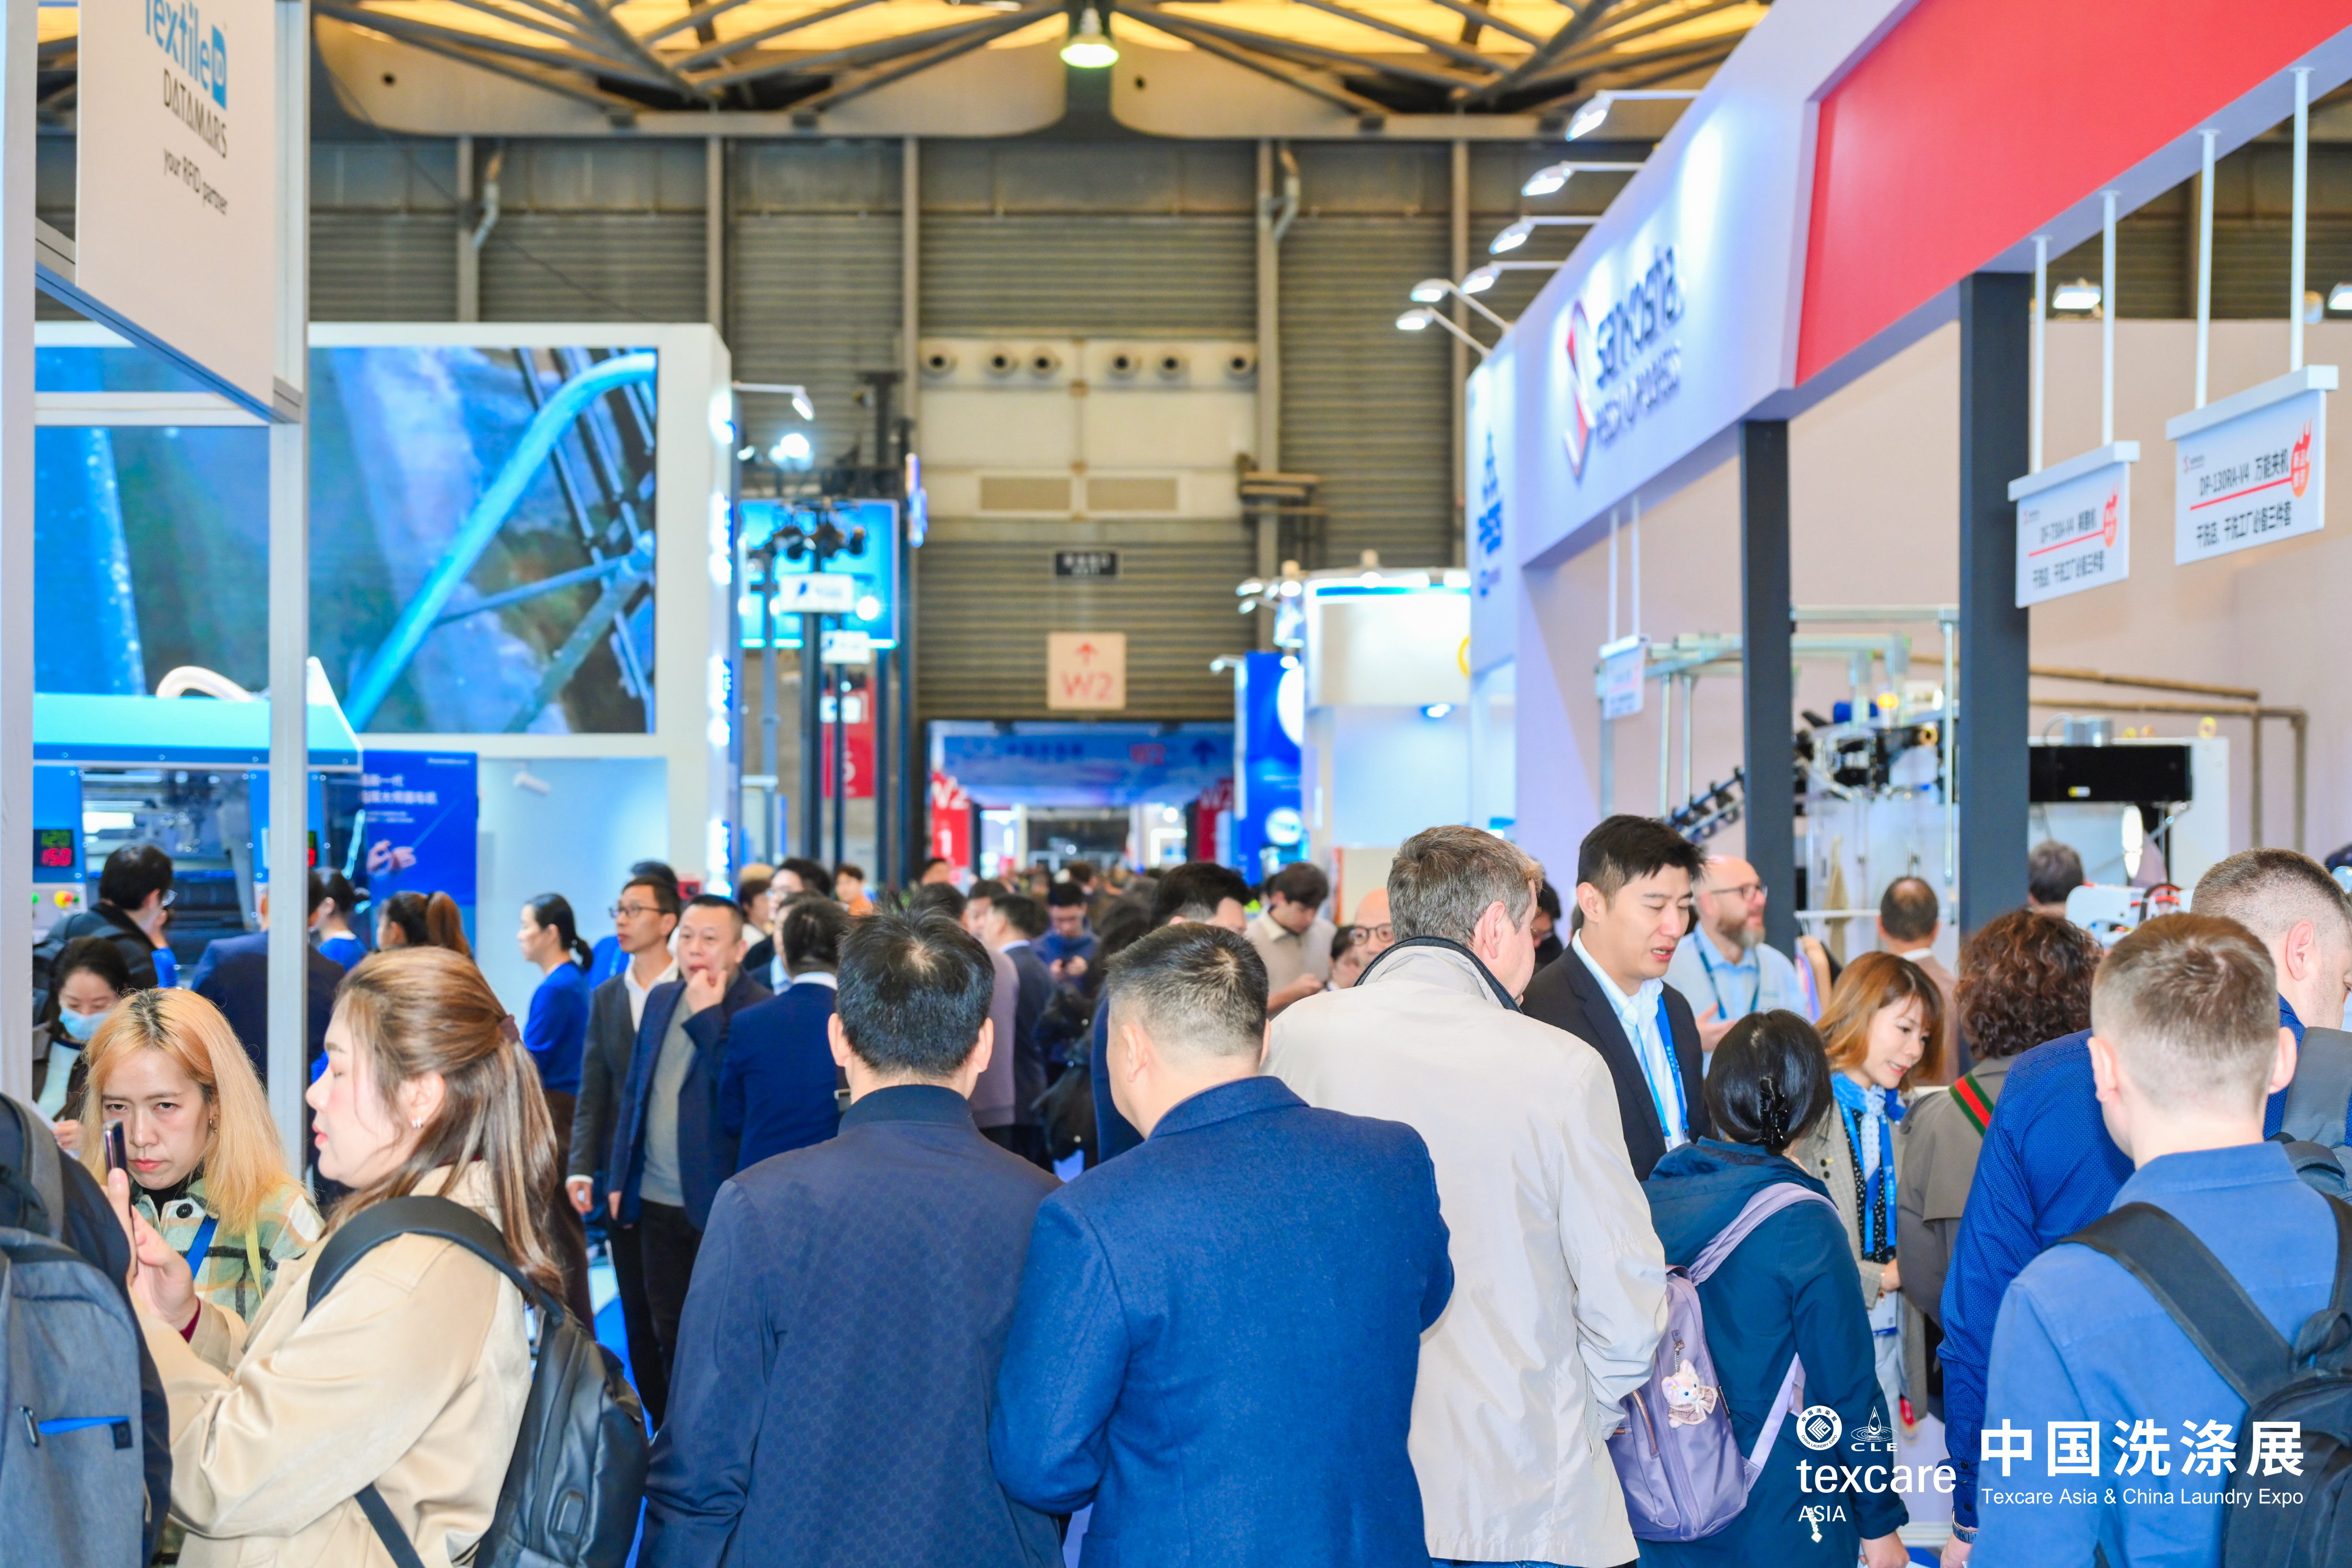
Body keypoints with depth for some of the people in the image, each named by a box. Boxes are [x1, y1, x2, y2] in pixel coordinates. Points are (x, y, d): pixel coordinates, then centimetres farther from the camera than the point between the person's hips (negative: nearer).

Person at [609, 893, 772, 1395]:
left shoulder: (758, 1009, -11)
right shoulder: (661, 999, 10)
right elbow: (634, 1091, 16)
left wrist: (706, 1016, -21)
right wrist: (621, 1179, 14)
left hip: (720, 1204, -6)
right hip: (658, 1202, 7)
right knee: (667, 1330, 14)